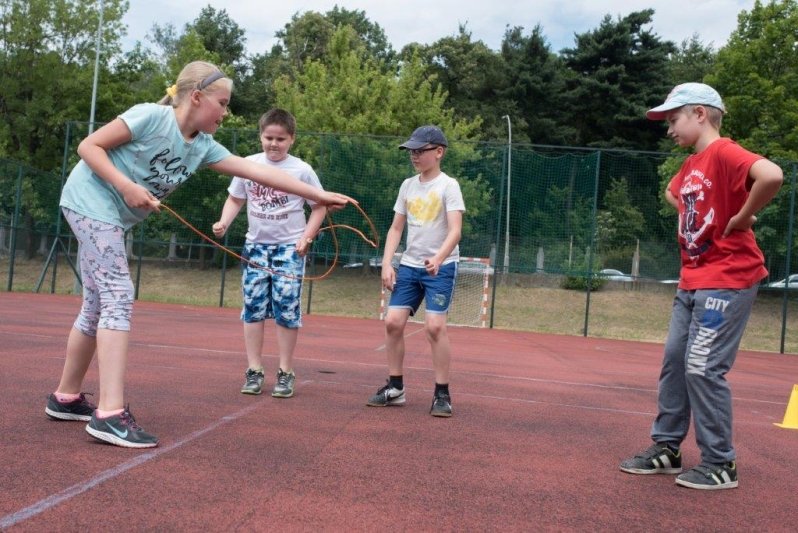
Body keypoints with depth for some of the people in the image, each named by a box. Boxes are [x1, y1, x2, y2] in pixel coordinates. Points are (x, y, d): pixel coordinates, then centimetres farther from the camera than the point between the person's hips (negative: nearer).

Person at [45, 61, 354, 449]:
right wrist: (127, 187, -26)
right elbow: (88, 146, -15)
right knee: (119, 297, -17)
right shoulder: (150, 116, -18)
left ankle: (66, 398, 25)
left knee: (98, 305, 11)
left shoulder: (203, 146, 2)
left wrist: (318, 195, -3)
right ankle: (110, 414, -21)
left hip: (111, 215, 9)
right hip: (91, 200, -9)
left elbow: (257, 171, -1)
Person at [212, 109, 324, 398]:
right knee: (253, 308, 3)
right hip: (256, 246, 3)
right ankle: (254, 371, 12)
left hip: (289, 248, -3)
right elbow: (235, 199, 12)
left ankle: (285, 373, 7)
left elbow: (319, 207, 2)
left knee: (286, 310, -4)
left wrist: (306, 237, -8)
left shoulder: (302, 170, -5)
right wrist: (224, 223, -5)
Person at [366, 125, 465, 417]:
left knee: (434, 326, -15)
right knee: (393, 322, -2)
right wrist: (387, 264, 2)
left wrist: (439, 258, -34)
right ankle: (395, 388, 12)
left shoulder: (448, 185, -7)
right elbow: (396, 228, 13)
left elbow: (455, 230, -17)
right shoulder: (408, 185, 9)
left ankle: (442, 393, -2)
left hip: (440, 268, -5)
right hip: (409, 265, 5)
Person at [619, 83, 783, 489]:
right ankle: (666, 449, 23)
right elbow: (673, 193, 35)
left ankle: (720, 465, 6)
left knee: (703, 367, -8)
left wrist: (741, 218, -21)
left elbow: (771, 175, -34)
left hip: (726, 281, -10)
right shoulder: (690, 165, 13)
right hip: (691, 281, 10)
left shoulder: (724, 153, -15)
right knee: (673, 361, 12)